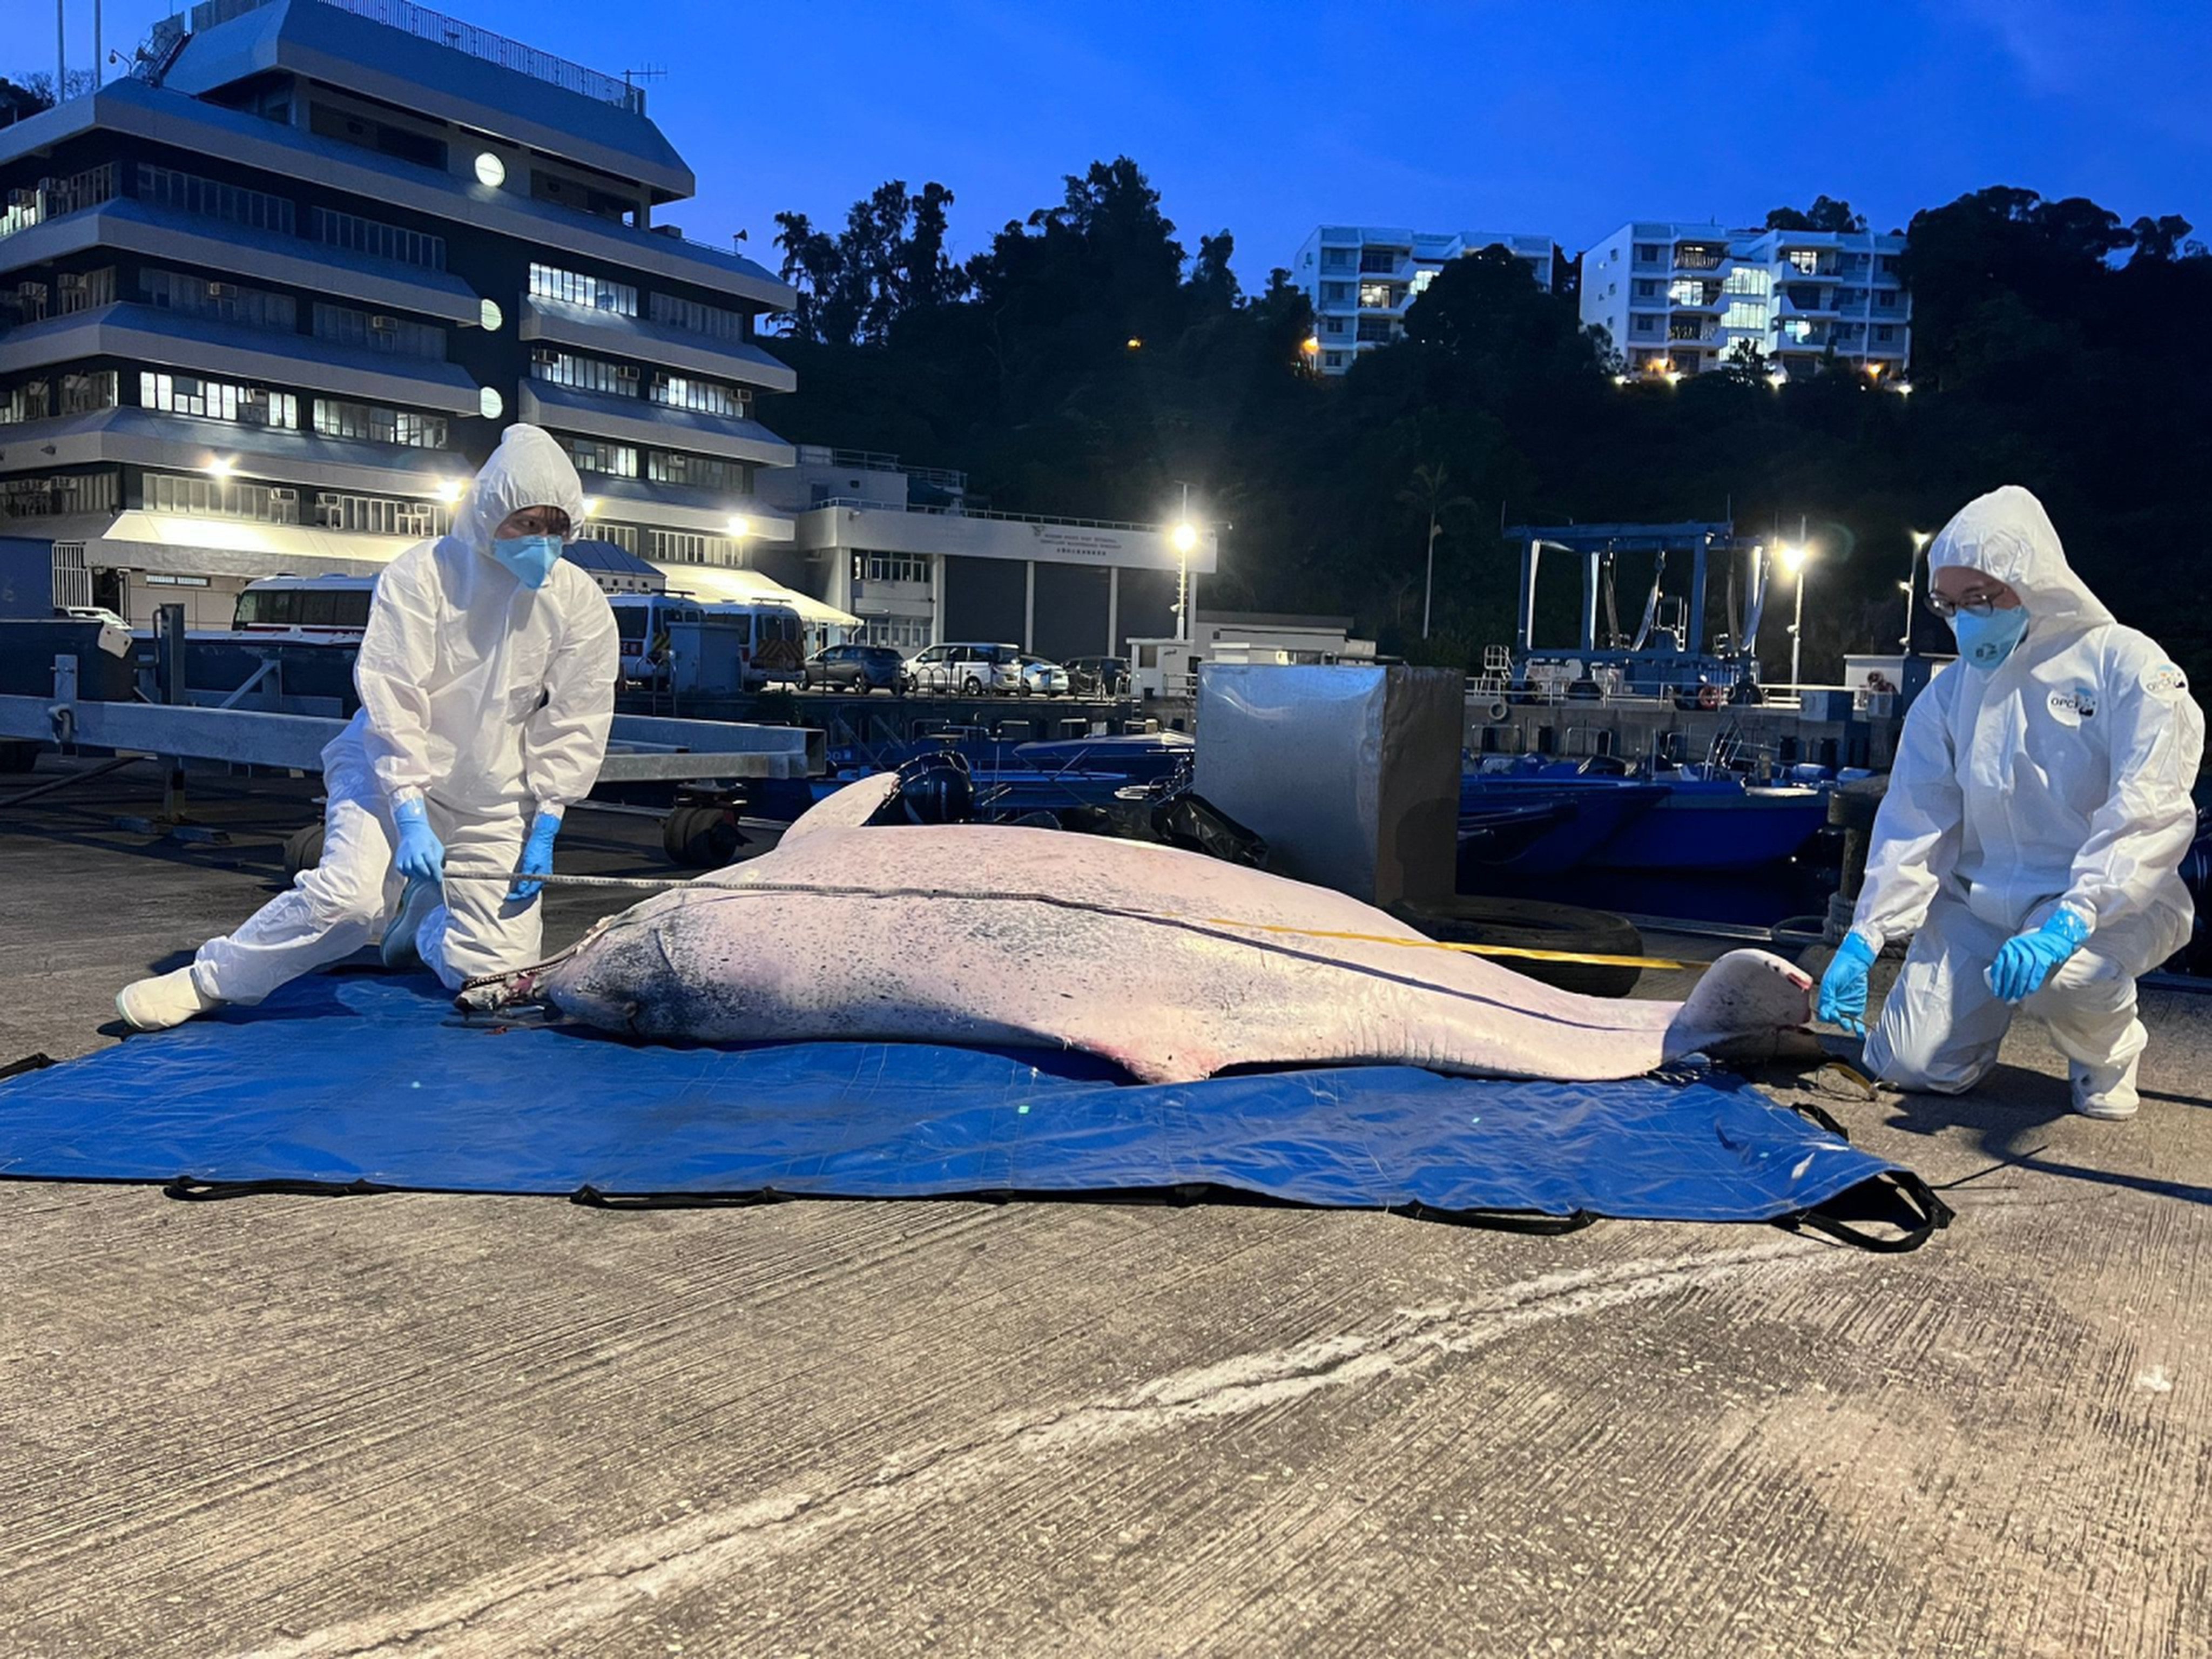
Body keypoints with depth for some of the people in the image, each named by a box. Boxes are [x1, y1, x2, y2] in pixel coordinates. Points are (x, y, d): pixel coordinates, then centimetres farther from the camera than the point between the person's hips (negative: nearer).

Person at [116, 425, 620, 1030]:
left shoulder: (582, 605, -7)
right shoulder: (420, 574, -13)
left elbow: (574, 728, -3)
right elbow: (392, 705, -16)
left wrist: (544, 831, -8)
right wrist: (411, 818, -24)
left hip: (495, 803, 3)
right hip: (394, 771, -2)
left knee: (496, 971, -4)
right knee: (349, 892, -29)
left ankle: (422, 917, 31)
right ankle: (208, 981, -4)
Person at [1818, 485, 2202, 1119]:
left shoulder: (2126, 665, -10)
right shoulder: (1948, 693, 4)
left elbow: (2150, 816, -19)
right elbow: (1913, 824, -1)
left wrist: (2069, 923, -32)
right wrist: (1864, 937, -13)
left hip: (2111, 901, -4)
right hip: (1976, 902, 4)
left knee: (2061, 978, -37)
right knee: (1908, 1067, -9)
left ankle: (2106, 1052, 0)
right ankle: (1989, 1000, 26)